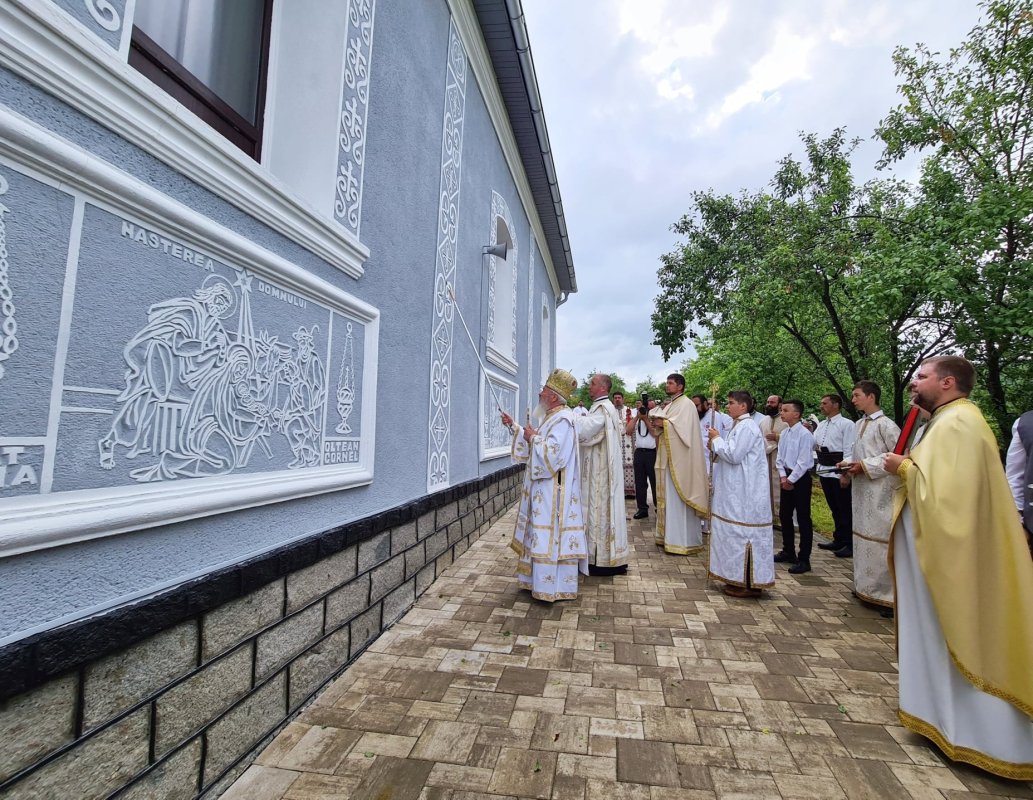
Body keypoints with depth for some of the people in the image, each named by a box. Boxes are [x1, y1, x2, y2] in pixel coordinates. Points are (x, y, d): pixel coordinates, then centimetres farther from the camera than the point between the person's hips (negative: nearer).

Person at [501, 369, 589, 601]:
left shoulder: (562, 420, -19)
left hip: (554, 491, -10)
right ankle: (542, 579, 28)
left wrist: (533, 437, -13)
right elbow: (534, 445, 24)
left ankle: (554, 587, 10)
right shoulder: (554, 417, 13)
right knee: (542, 535, 16)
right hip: (544, 489, 10)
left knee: (551, 536, -2)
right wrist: (514, 427, 18)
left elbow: (551, 454, -28)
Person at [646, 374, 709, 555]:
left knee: (678, 499, -6)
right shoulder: (669, 405, 18)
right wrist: (650, 421, -1)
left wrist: (663, 423, -12)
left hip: (679, 460, -9)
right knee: (669, 498, 11)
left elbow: (682, 428, -21)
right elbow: (658, 430, 16)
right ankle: (670, 536, 19)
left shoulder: (686, 404, -8)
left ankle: (682, 541, 0)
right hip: (668, 458, 9)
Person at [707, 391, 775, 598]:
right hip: (738, 491, 10)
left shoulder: (746, 427, -16)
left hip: (745, 493, -10)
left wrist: (717, 439, -8)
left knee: (743, 532, -3)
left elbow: (733, 455, -20)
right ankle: (739, 579, 22)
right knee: (738, 532, 13)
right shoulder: (740, 426, 15)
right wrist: (717, 447, 9)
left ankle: (749, 583, 6)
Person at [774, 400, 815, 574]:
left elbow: (803, 462, -16)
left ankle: (804, 559, 8)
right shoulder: (784, 434, 7)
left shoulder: (805, 434, -15)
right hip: (787, 478, 8)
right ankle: (788, 552, 29)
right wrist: (783, 476, -2)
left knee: (803, 519, 0)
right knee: (784, 515, 15)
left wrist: (791, 479, -13)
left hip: (800, 478, -8)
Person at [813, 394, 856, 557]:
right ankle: (839, 540, 29)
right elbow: (812, 444, 14)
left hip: (839, 472, -7)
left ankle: (850, 544, 12)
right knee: (834, 507, 17)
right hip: (824, 471, 7)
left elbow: (849, 451, -13)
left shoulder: (846, 424, -9)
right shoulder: (821, 425, 13)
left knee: (845, 509, 2)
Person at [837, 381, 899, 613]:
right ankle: (866, 586, 27)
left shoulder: (885, 424, -12)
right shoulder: (859, 424, 11)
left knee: (881, 538, -4)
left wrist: (865, 466, -17)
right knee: (863, 536, 15)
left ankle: (891, 595, 7)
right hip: (861, 490, 8)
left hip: (880, 492, -8)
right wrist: (848, 463, 2)